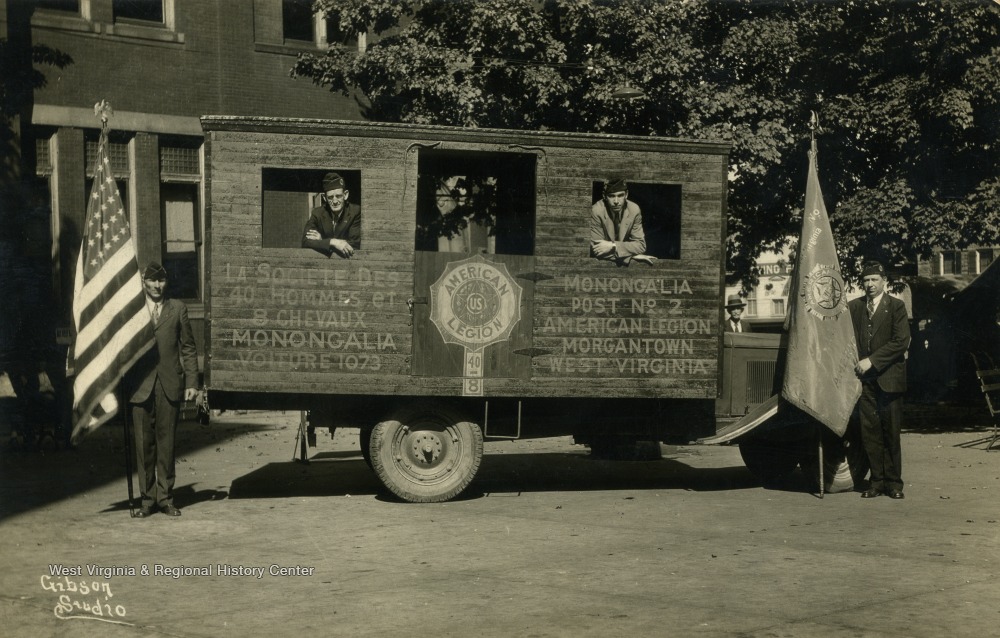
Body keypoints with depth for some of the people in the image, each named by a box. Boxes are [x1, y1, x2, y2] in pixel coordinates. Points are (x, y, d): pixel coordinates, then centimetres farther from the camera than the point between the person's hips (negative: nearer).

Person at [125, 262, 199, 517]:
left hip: (170, 385, 0)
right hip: (140, 386, 0)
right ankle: (147, 498, 10)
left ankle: (165, 497, 11)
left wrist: (192, 382, 1)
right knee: (144, 444, 1)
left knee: (166, 442, 3)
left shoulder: (178, 309, 11)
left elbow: (188, 348, 9)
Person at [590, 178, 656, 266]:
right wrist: (632, 256, -22)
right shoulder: (596, 211, -16)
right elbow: (598, 251, -17)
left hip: (626, 263, 2)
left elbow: (640, 245, -7)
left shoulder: (634, 210, -9)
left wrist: (613, 246, -23)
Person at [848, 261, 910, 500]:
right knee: (869, 431, 1)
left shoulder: (896, 307, 1)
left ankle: (893, 482, 8)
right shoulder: (853, 307, 11)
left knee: (891, 432, 0)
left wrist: (872, 360, -13)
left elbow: (901, 341, -8)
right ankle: (877, 480, 8)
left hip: (888, 378, -3)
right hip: (864, 379, 3)